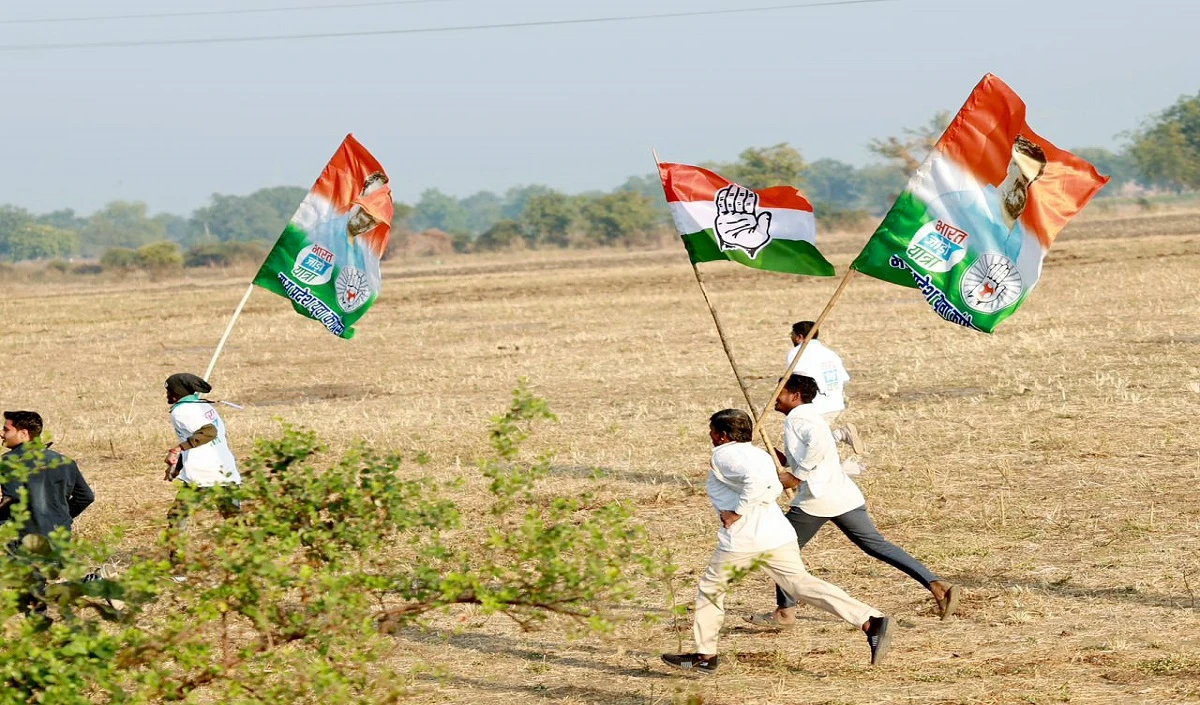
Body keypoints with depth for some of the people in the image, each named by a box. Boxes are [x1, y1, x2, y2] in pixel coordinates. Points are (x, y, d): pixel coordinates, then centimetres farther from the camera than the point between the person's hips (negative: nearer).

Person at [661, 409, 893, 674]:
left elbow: (755, 479, -22)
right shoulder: (760, 454, 20)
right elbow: (774, 488, 5)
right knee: (801, 584, 3)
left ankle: (705, 655, 19)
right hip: (778, 534, 7)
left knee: (710, 589, 14)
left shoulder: (723, 455, -5)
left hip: (741, 540, -7)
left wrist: (737, 512, -16)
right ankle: (871, 621, -12)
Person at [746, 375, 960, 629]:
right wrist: (785, 461, 19)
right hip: (845, 496, 9)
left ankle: (785, 612, 10)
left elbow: (819, 444, -26)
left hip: (818, 499, -9)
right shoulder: (811, 416, 24)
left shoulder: (798, 416, -6)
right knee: (878, 546, 6)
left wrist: (796, 476, -18)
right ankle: (936, 585, -5)